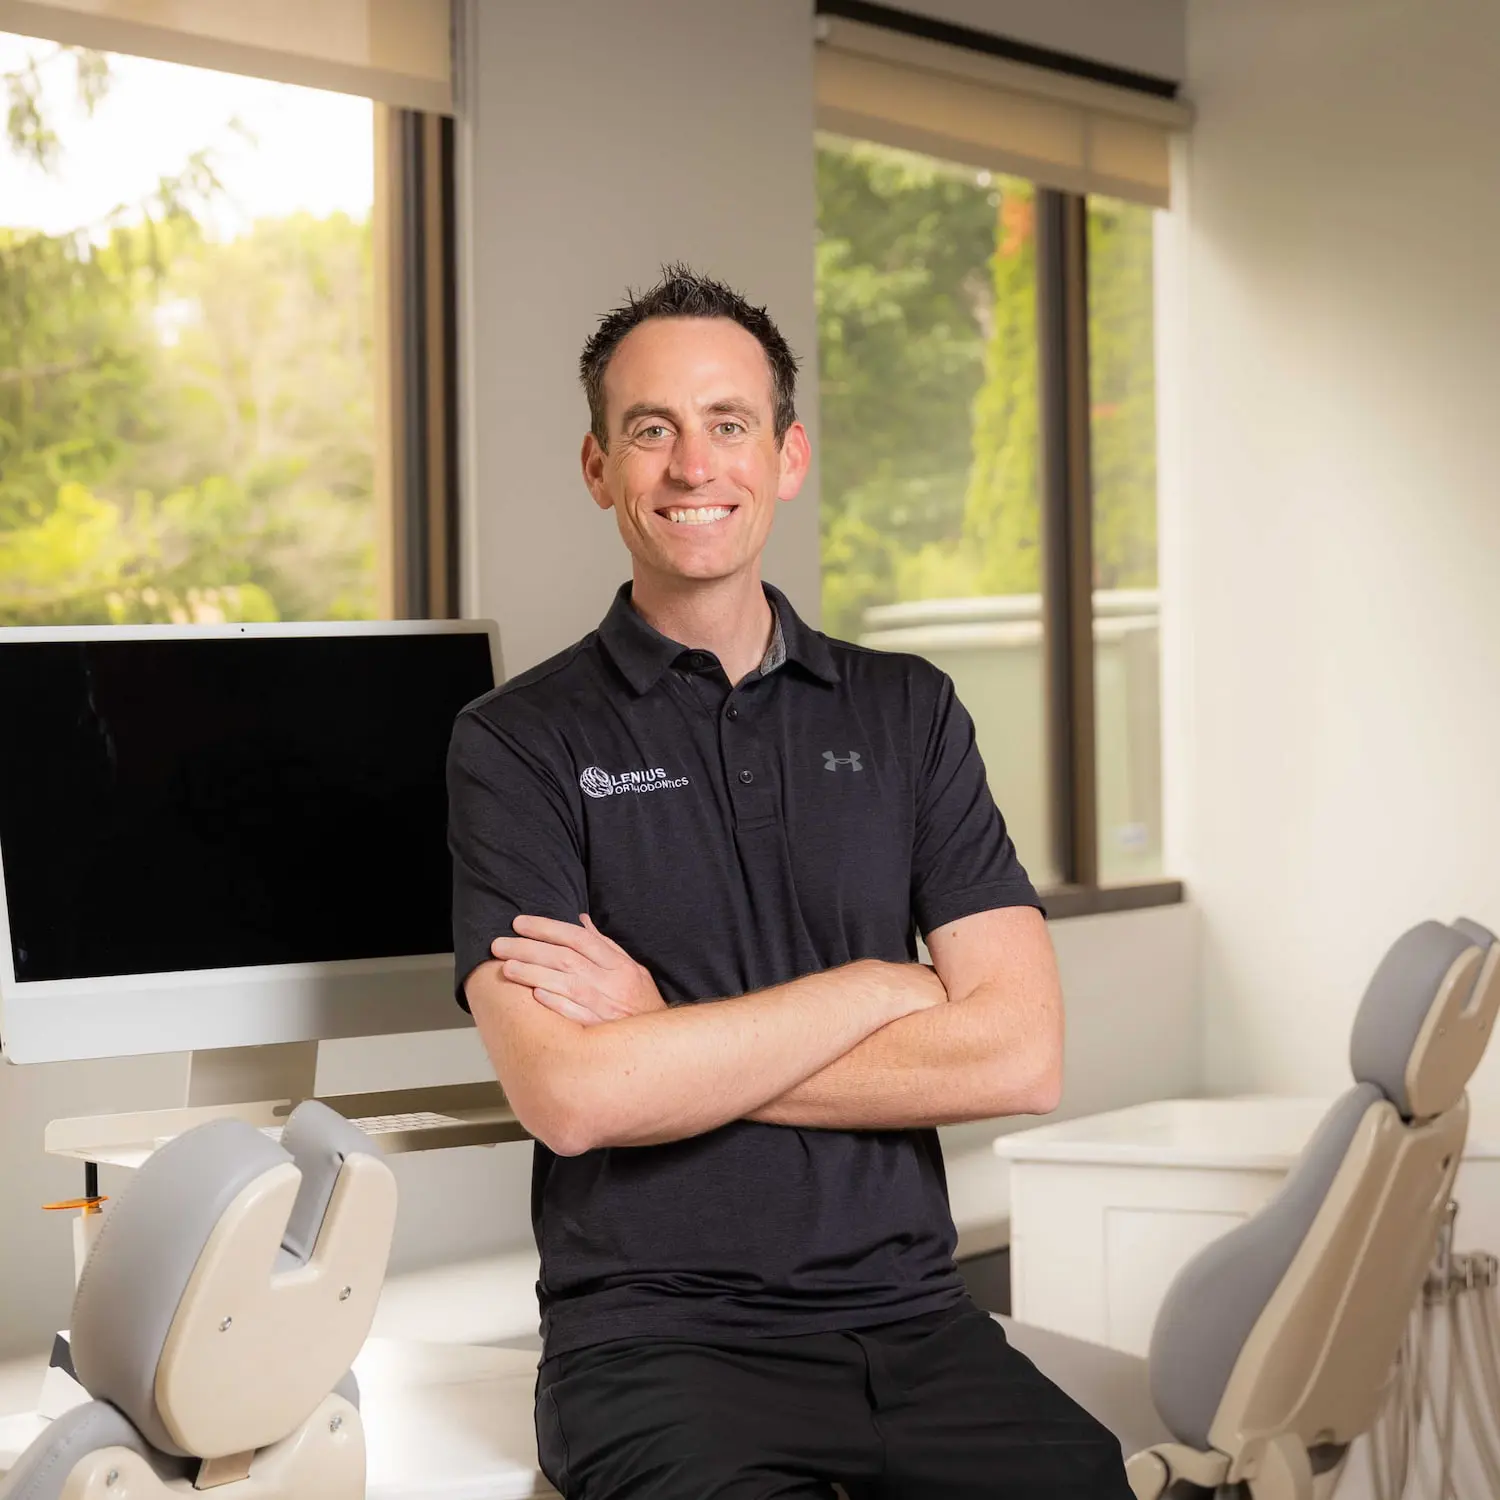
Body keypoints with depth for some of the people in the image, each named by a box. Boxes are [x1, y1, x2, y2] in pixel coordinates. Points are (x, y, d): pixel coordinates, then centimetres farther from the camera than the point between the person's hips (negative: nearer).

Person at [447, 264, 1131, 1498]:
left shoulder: (908, 714, 12)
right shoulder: (521, 742, 2)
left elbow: (1021, 1054, 0)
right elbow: (569, 1096, -11)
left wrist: (667, 1038, -6)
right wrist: (878, 991, -4)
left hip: (907, 1315, 3)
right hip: (658, 1336, -3)